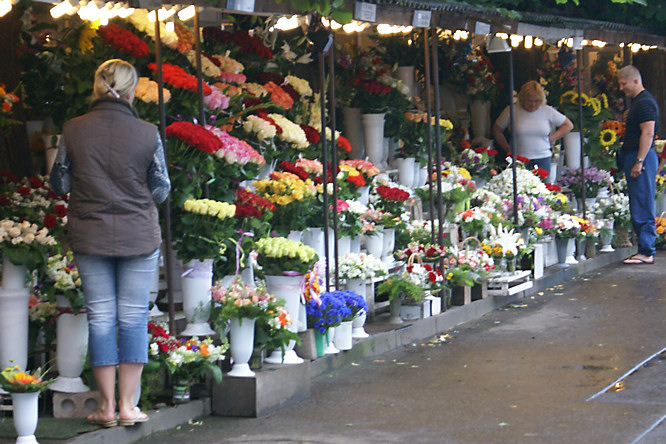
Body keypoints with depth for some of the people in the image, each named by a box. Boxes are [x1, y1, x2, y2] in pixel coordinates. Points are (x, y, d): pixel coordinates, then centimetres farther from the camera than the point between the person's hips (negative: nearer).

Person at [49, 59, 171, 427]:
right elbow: (161, 190, -1)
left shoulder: (73, 131, -6)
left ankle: (108, 406, 11)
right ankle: (128, 405, 9)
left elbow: (59, 184, 2)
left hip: (90, 237, 1)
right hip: (139, 237, -1)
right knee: (133, 317, 7)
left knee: (101, 317, 7)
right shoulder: (148, 134, -8)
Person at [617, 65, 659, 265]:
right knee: (638, 207, 10)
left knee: (642, 208, -9)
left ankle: (646, 252, -9)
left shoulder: (645, 102, -14)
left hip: (642, 157, -11)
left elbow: (648, 133, -21)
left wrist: (639, 162, -22)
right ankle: (645, 248, 13)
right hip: (634, 157, 11)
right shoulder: (637, 101, 19)